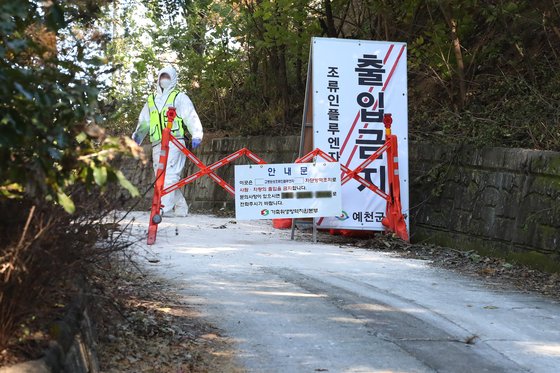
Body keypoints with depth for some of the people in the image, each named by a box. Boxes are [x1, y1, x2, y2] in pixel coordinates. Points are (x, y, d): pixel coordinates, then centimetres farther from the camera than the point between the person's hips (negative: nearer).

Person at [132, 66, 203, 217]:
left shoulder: (179, 97, 12)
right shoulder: (151, 101, 27)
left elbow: (191, 117, 1)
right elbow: (144, 122, 27)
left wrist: (196, 135, -13)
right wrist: (137, 135, 8)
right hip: (157, 144, 6)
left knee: (169, 174, -18)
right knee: (160, 176, 0)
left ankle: (165, 207, -26)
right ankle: (180, 207, 6)